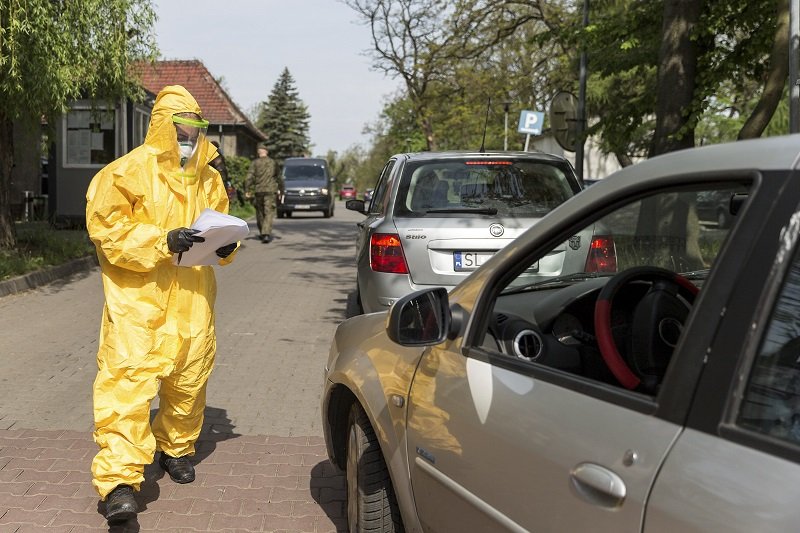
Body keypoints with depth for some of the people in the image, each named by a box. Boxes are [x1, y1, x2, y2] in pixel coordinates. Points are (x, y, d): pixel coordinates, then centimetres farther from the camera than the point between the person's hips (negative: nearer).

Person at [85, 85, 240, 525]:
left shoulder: (208, 178, 15)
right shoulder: (127, 172, -5)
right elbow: (106, 229, -10)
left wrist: (226, 244, 1)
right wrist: (162, 241, -21)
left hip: (192, 304, 6)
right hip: (138, 302, -6)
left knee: (189, 382, 14)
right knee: (128, 382, -14)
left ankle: (176, 448, 38)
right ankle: (118, 481, -13)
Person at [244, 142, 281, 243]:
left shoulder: (255, 162, -1)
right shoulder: (273, 162, 5)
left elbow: (249, 177, -9)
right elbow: (277, 176, 14)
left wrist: (247, 190, -6)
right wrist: (279, 189, 25)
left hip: (258, 190, 0)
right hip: (271, 190, 0)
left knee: (260, 212, 15)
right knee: (269, 213, -4)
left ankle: (262, 233, 25)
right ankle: (266, 233, -18)